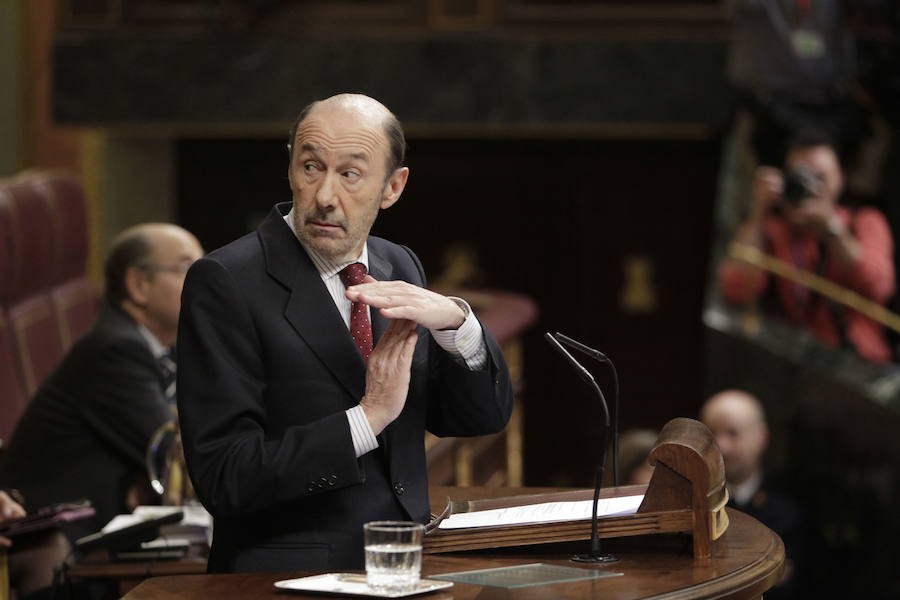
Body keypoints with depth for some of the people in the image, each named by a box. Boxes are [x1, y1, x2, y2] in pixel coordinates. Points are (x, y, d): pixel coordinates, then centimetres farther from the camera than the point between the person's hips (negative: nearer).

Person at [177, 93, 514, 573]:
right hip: (289, 578, -6)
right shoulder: (226, 282, -8)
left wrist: (454, 320, -8)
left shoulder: (399, 268, 12)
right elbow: (222, 477, -14)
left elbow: (484, 417, 10)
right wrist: (367, 418, -17)